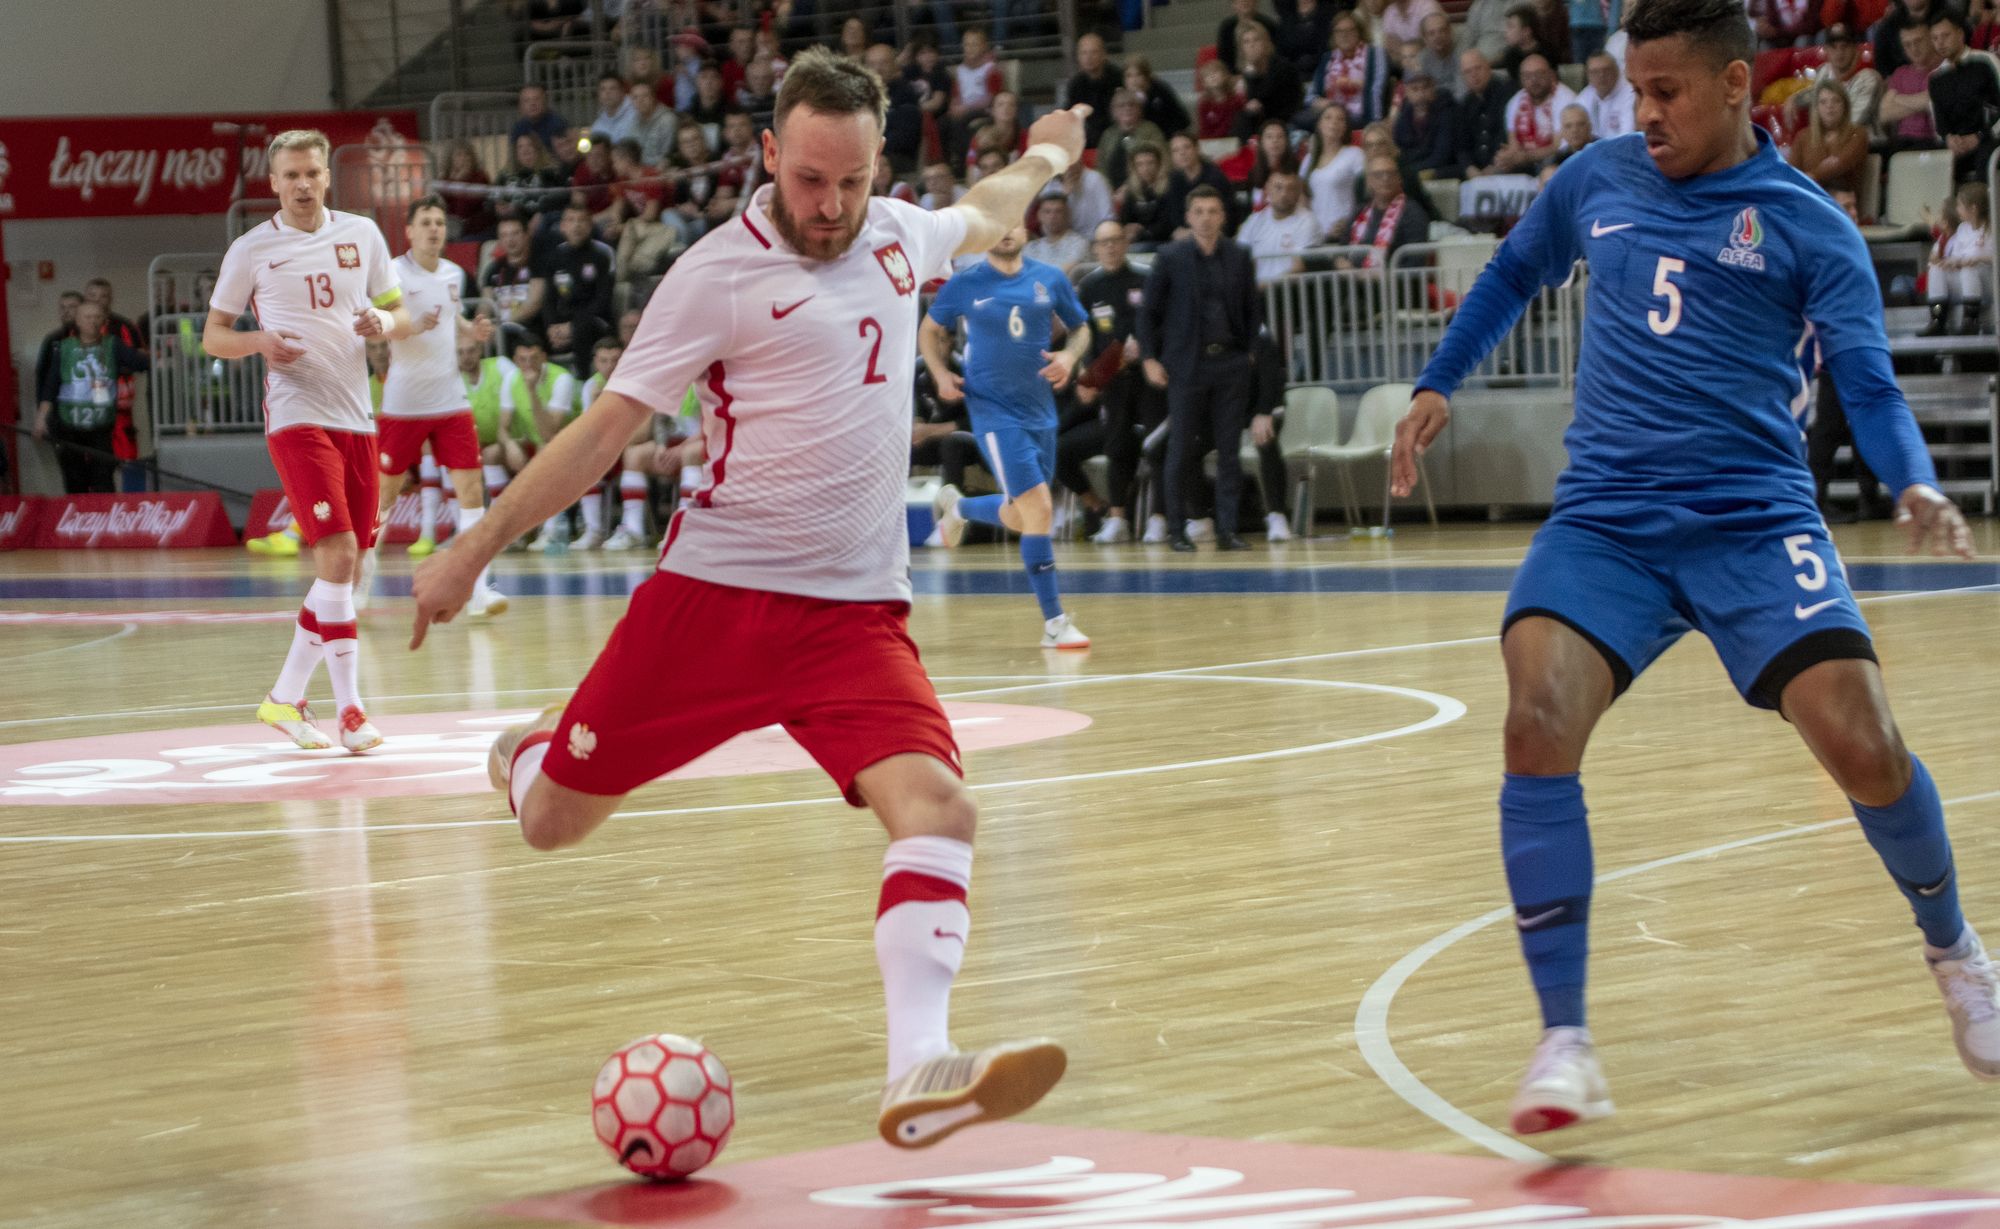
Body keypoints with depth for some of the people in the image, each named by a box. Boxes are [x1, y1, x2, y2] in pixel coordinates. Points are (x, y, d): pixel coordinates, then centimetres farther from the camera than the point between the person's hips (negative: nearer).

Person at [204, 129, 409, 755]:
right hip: (297, 416, -5)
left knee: (345, 571, 8)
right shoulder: (251, 250, 1)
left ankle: (285, 698, 21)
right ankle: (348, 708, -16)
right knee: (337, 552, -18)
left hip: (356, 417, 5)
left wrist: (384, 322, -8)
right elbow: (213, 335, 6)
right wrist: (259, 341, -15)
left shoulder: (361, 234, 10)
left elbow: (399, 312, 16)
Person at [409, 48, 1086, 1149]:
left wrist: (1038, 161, 52)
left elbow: (975, 222, 36)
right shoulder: (720, 274, -8)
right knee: (551, 824, 1)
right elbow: (608, 425, -5)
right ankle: (533, 756, 39)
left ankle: (919, 1077, -31)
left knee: (936, 804, -21)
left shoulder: (896, 235, 9)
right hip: (716, 592, -3)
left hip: (858, 611, 4)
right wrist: (474, 550, -7)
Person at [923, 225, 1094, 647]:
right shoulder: (965, 284, -2)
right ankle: (1054, 622, -10)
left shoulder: (1051, 279, 3)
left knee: (1021, 517, 14)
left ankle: (957, 507, 46)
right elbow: (929, 331, 11)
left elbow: (1080, 328, 14)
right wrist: (941, 374, -5)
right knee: (1038, 507, -16)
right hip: (993, 409, -5)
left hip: (1039, 410, 5)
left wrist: (1069, 355, -7)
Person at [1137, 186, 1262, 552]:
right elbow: (1149, 311, 2)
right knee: (1181, 450, 0)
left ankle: (1227, 529, 5)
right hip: (1187, 366, -2)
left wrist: (1252, 351, 4)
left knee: (1229, 450, 1)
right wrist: (1149, 358, -4)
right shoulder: (1170, 258, 0)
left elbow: (1253, 308, 13)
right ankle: (1176, 530, 7)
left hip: (1231, 361, 2)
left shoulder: (1239, 257, 7)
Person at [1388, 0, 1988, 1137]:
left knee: (1863, 745, -16)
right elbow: (1512, 279, 29)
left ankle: (1955, 950, 18)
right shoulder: (1598, 181, 10)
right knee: (1539, 726, -23)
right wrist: (1437, 386, 21)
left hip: (1755, 521, -2)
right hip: (1605, 521, 2)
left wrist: (1916, 485, -25)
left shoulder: (1808, 225, 0)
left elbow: (1870, 388, -6)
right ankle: (1565, 1040, -15)